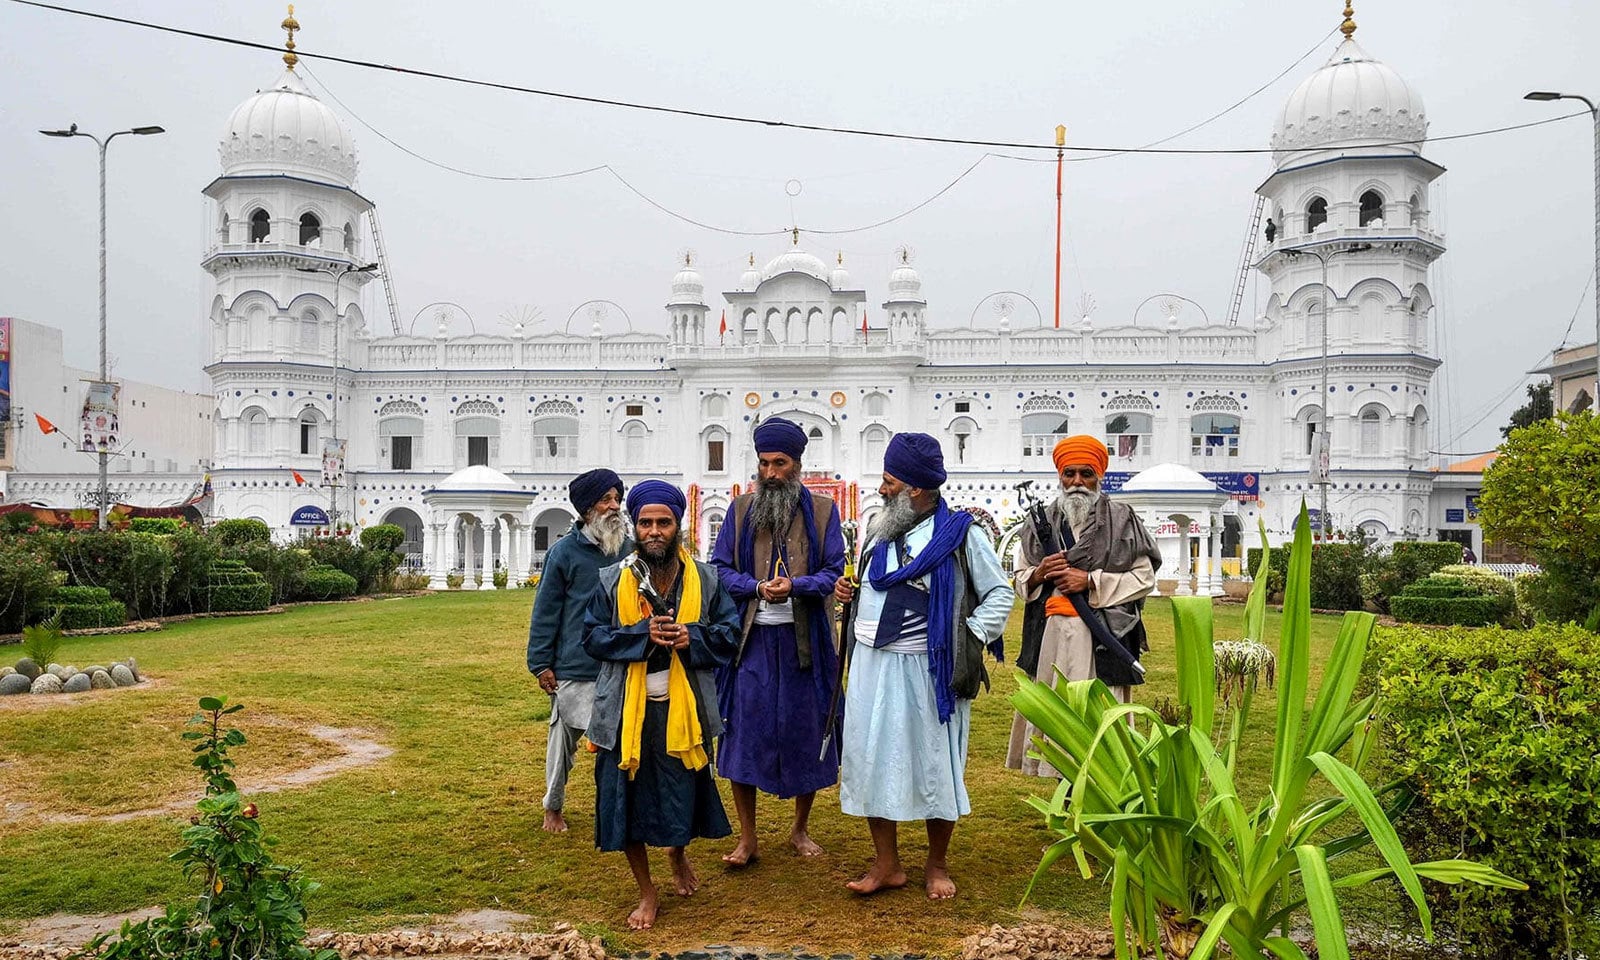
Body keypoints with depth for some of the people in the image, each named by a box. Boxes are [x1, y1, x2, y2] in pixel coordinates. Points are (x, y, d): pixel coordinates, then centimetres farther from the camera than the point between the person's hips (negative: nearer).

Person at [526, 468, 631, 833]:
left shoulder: (629, 549, 4)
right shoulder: (565, 551, -6)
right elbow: (545, 610, -3)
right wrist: (541, 663, -4)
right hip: (574, 669, -2)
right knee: (565, 737, 9)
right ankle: (553, 807, 29)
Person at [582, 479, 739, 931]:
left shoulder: (705, 579, 2)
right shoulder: (612, 580, 0)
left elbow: (730, 632, 3)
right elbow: (592, 636, -3)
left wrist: (693, 636, -16)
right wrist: (644, 634, -17)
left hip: (683, 707, 0)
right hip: (628, 710, 0)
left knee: (682, 792, 10)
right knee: (627, 800, 6)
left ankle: (678, 852, 47)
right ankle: (647, 893, 28)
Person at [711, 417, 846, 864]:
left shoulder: (822, 511, 3)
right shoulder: (740, 509, 7)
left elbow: (834, 571, -2)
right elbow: (720, 568, 4)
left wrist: (795, 585, -20)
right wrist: (758, 587, -14)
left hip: (804, 639, 0)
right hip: (751, 639, 1)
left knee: (805, 731, 8)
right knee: (744, 732, 1)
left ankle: (800, 829, 28)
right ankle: (747, 839, 14)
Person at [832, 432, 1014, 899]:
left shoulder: (960, 532, -7)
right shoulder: (881, 530, 12)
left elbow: (999, 593, -2)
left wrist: (969, 639, -12)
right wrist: (848, 591, 5)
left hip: (926, 668, -5)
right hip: (871, 665, 6)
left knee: (935, 763, 6)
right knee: (871, 759, 6)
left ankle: (937, 865, 25)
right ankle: (887, 864, 20)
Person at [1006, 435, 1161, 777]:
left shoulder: (1121, 519, 2)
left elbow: (1144, 578, 0)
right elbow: (1020, 580, 18)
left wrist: (1091, 581, -10)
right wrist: (1039, 574, -5)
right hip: (1050, 636, 4)